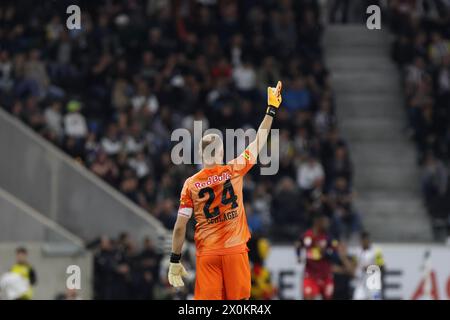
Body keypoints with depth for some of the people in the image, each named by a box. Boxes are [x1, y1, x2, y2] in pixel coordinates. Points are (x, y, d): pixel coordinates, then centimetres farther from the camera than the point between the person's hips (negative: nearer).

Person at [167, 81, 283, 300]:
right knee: (238, 300, 5)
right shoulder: (234, 171, -2)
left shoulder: (190, 184, 0)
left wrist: (175, 260, 7)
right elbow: (259, 142, 10)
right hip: (234, 250, 0)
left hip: (206, 254, 0)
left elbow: (180, 227, 0)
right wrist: (271, 109, 20)